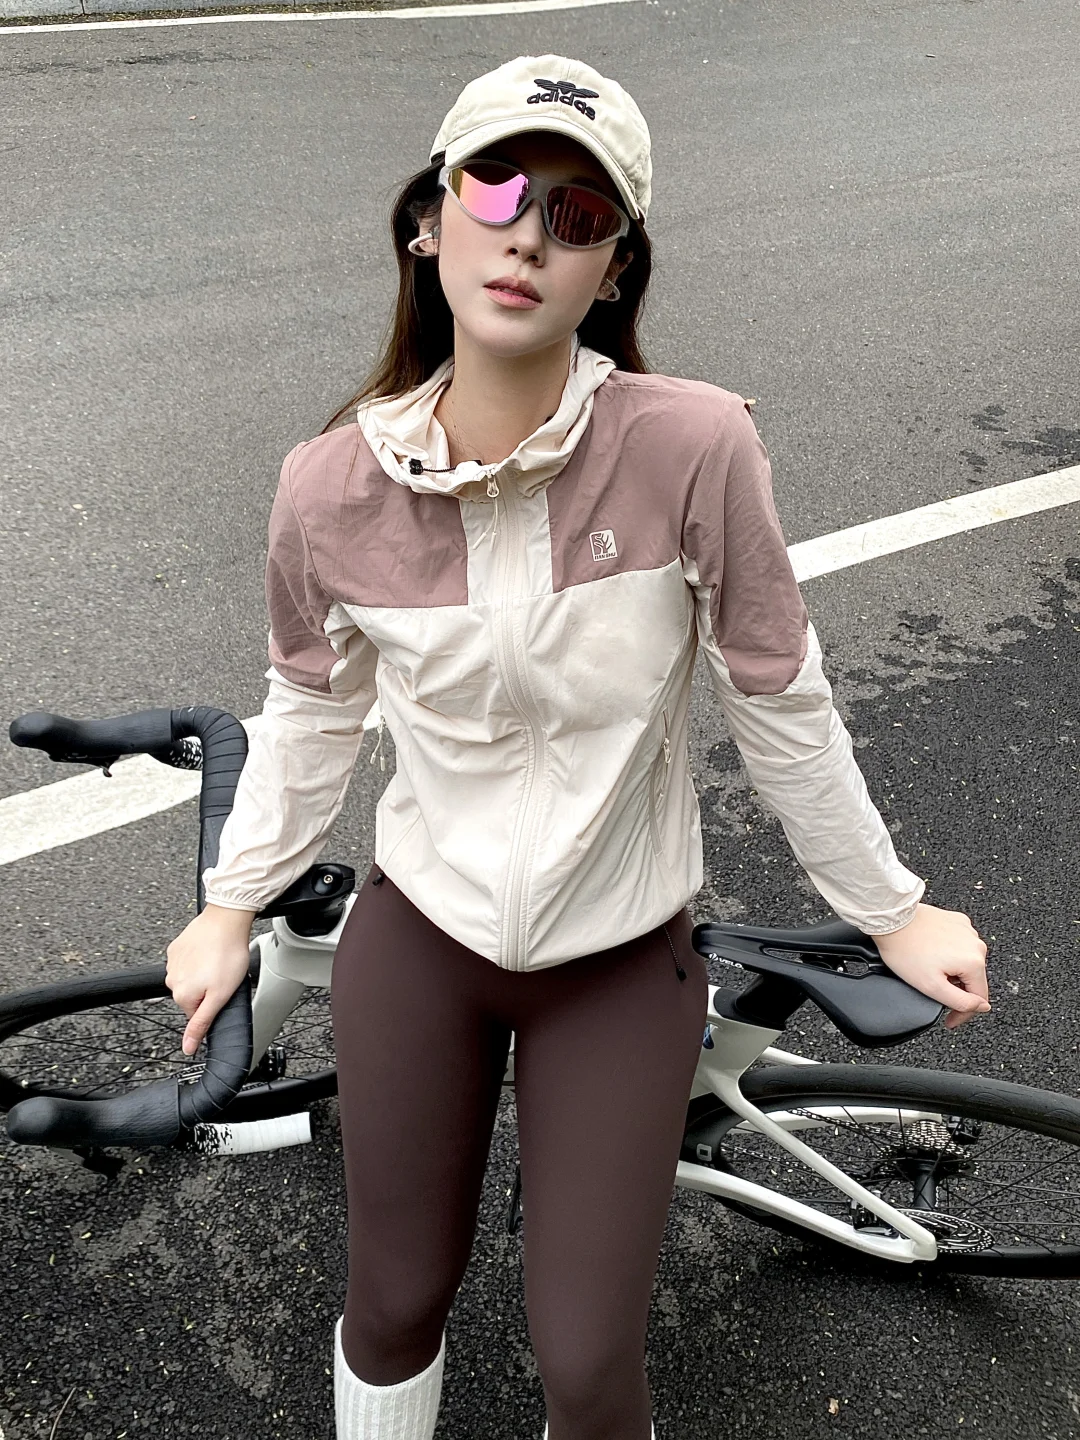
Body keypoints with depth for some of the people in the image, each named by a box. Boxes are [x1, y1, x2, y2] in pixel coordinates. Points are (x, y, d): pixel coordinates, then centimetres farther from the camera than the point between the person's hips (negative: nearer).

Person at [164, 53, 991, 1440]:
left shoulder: (692, 446, -23)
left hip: (620, 963, -1)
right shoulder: (331, 487, -15)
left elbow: (780, 705, -10)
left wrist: (891, 910, 1)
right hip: (416, 937, 2)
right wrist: (232, 907, 13)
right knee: (395, 1308, 20)